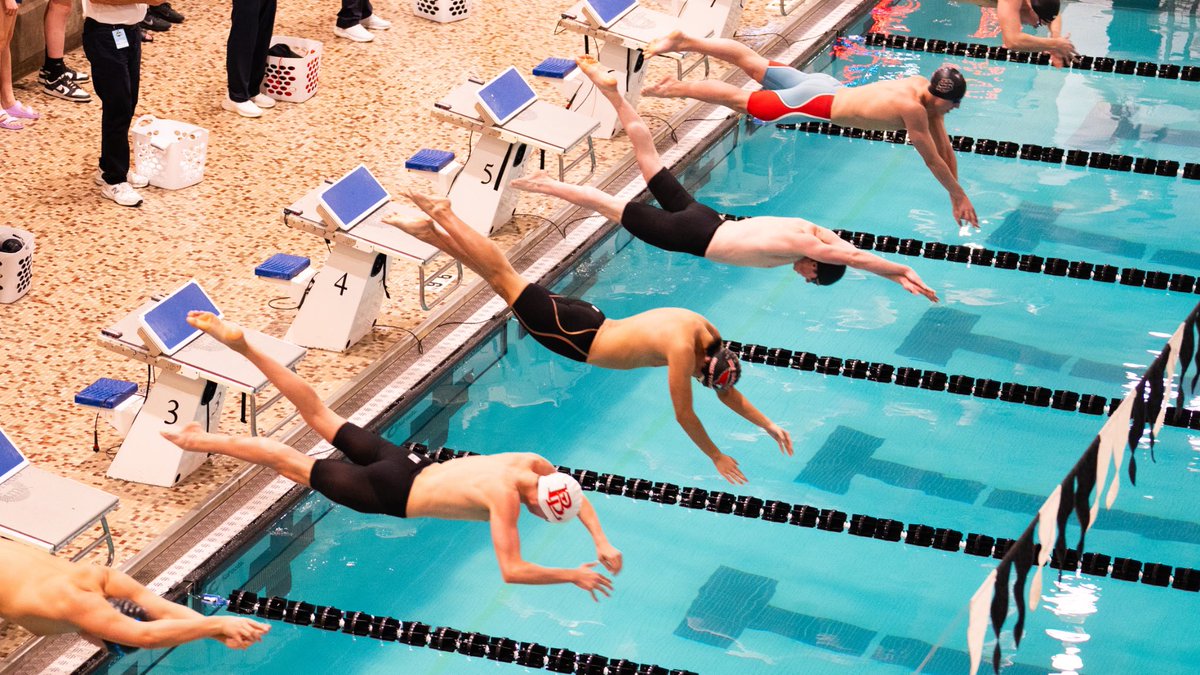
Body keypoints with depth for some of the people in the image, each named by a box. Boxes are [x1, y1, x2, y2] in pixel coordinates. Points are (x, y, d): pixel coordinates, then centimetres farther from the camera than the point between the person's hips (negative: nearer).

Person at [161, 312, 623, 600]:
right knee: (293, 465, 6)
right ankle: (203, 440, 18)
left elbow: (580, 499, 12)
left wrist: (601, 541, 0)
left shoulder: (536, 465, -7)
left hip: (406, 463, 7)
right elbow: (511, 571, -33)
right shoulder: (506, 501, -30)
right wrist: (574, 576, -25)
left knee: (320, 417, 16)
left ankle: (242, 345, 18)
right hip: (390, 496, -7)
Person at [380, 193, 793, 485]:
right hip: (579, 340, -7)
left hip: (590, 321, 7)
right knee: (506, 282, 4)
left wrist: (768, 425, 8)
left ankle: (434, 227, 19)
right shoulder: (682, 349, -29)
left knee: (505, 281, 13)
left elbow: (727, 392, 11)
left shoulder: (708, 335, -4)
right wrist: (717, 458, -16)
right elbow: (684, 415, -24)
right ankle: (443, 218, 13)